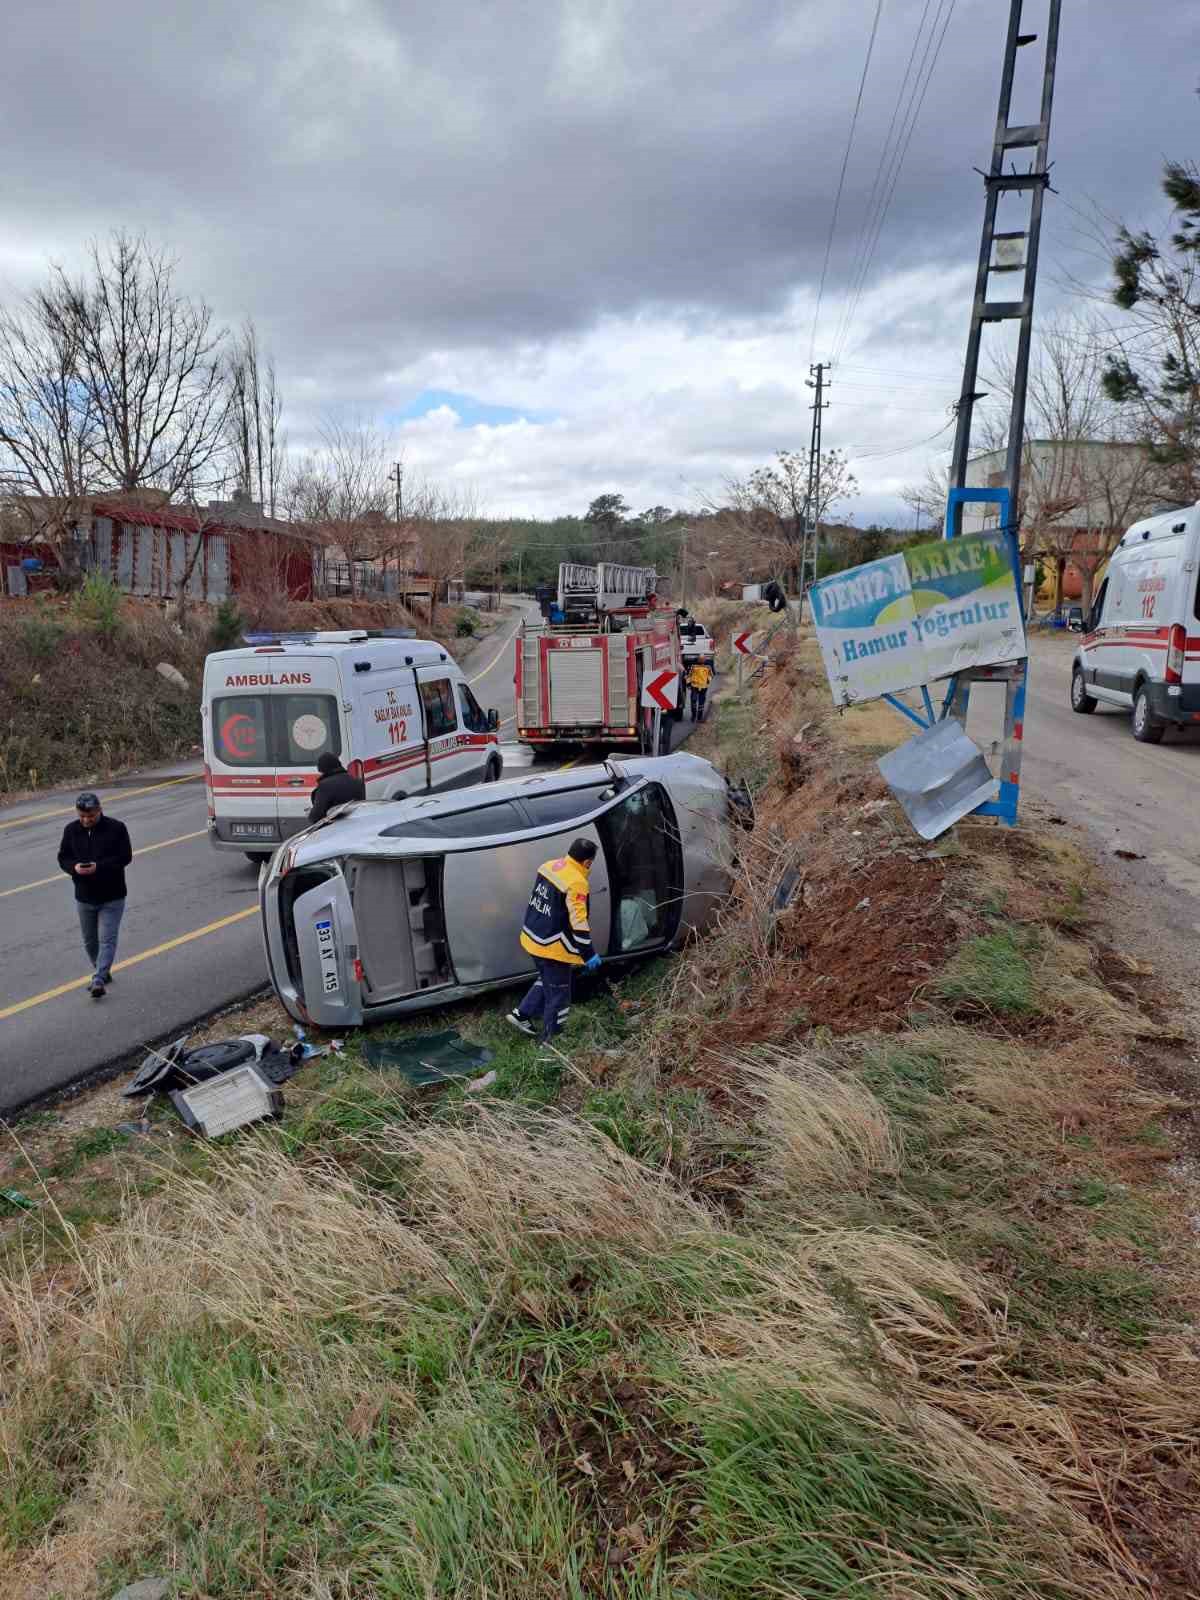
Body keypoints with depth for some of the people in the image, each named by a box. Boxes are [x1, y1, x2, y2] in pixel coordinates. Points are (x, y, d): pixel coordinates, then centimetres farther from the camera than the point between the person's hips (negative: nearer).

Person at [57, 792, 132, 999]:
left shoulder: (116, 828, -10)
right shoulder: (71, 830, 1)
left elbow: (125, 857, -13)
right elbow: (62, 857, 5)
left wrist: (99, 866, -26)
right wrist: (74, 867, -18)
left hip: (112, 897, -4)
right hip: (84, 897, 5)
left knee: (107, 939, -10)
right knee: (89, 941, 16)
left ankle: (99, 980, -12)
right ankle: (102, 973, 35)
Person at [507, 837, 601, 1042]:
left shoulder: (549, 866, 0)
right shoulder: (577, 883, -24)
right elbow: (578, 923, -24)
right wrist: (589, 955, -15)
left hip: (532, 939, 8)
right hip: (554, 948, -8)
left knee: (546, 980, 29)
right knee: (558, 993, 10)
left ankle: (521, 1014, 31)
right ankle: (551, 1040, 21)